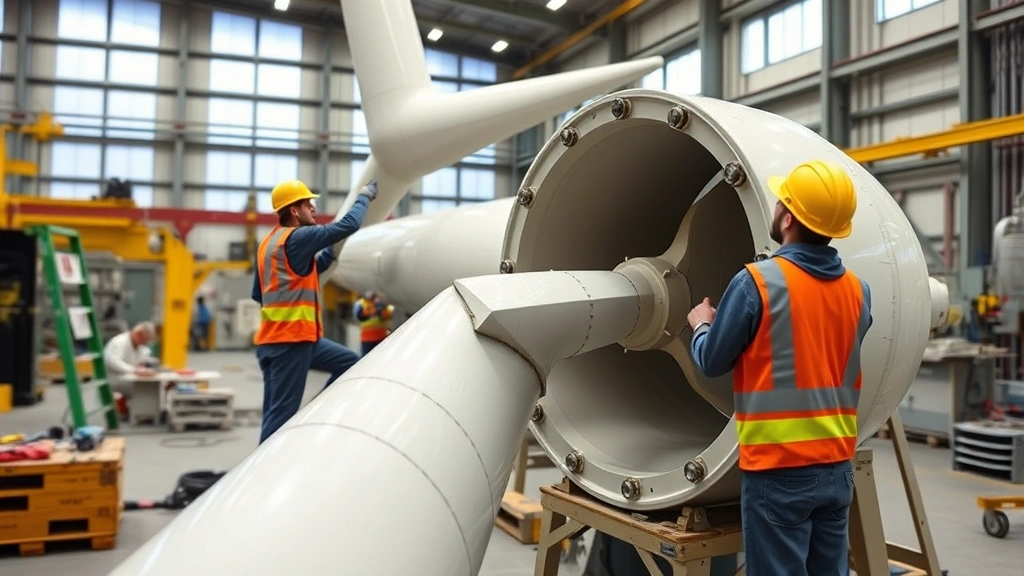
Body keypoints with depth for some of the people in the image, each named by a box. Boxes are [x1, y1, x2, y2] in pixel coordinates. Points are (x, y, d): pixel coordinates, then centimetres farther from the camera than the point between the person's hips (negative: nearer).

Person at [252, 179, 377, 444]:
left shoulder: (267, 243, 16)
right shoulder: (298, 238, -12)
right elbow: (349, 225, -14)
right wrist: (365, 196, 6)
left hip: (276, 337, 9)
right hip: (290, 338, -9)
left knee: (350, 363, 15)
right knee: (281, 412, -4)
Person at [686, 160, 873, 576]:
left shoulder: (756, 282, -15)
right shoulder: (858, 290, 2)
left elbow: (712, 362, -6)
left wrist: (701, 326, 15)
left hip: (778, 467, -6)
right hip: (837, 466, 6)